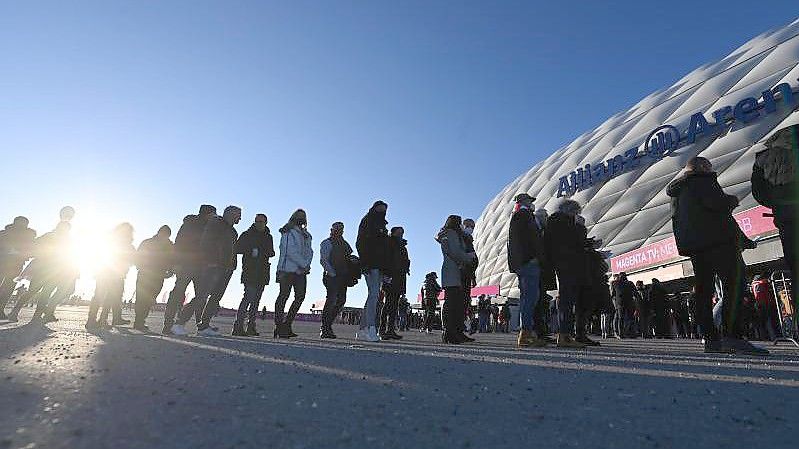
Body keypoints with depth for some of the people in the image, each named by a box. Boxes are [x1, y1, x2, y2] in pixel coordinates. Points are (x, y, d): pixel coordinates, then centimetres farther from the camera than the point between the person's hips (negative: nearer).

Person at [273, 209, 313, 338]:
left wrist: (307, 264, -4)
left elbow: (309, 251, 14)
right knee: (284, 295, -5)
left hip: (301, 270, 7)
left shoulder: (307, 235, 19)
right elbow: (291, 251, -12)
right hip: (288, 269, -7)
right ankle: (279, 326, 0)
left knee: (300, 296, 1)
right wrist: (304, 264, -13)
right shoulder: (288, 232, -2)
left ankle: (287, 324, 11)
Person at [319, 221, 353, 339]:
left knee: (341, 300, 4)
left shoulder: (344, 244, 21)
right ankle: (325, 329, -4)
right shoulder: (326, 243, 2)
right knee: (332, 300, -12)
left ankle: (328, 326, 17)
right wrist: (333, 273, -15)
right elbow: (323, 260, -7)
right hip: (332, 276, -7)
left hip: (343, 276, 7)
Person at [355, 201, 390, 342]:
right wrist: (365, 262, -19)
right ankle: (370, 329, -18)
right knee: (373, 294, -16)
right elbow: (360, 243, -9)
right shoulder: (367, 222, 3)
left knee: (373, 296, 6)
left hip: (380, 265, 8)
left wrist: (386, 268, 14)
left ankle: (362, 330, 10)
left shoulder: (382, 226, 24)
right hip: (371, 264, -8)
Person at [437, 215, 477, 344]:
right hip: (453, 274, -10)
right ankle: (450, 333, -16)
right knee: (452, 302, -13)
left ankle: (458, 333, 7)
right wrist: (471, 256, 2)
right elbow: (456, 253, -12)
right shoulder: (452, 234, -1)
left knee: (459, 303, 6)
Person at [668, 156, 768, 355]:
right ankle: (733, 336, -21)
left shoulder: (677, 191, 26)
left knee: (704, 290, 3)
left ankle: (711, 339, 1)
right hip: (717, 240, -8)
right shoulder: (703, 179, 2)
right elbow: (716, 203, -13)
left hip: (693, 245, 8)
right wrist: (732, 200, 5)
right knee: (734, 284, -12)